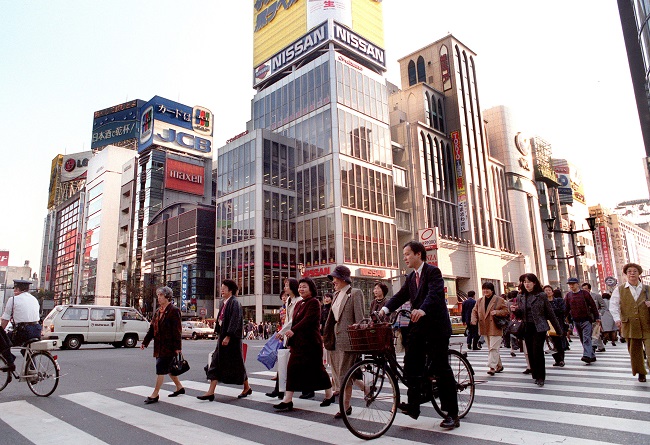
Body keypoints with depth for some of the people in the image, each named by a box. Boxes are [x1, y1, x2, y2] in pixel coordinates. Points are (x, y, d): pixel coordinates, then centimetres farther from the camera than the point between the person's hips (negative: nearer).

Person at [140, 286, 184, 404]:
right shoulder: (158, 311, 13)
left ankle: (155, 394, 1)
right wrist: (145, 342, 9)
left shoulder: (174, 310, -12)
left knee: (161, 369, -7)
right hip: (159, 346, 9)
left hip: (169, 346, -9)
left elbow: (177, 330, -15)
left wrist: (177, 347, -17)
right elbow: (152, 328, 16)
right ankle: (179, 387, 31)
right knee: (168, 368, 16)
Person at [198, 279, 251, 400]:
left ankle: (247, 388, 21)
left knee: (236, 363, 3)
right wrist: (219, 335, 16)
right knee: (216, 363, 5)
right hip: (222, 336, 8)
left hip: (231, 337, -8)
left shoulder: (234, 302, -14)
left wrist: (228, 336, -23)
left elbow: (235, 320, -20)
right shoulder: (223, 303, 11)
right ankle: (211, 392, 10)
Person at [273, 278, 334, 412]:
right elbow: (295, 322, 16)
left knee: (317, 369, 3)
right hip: (298, 342, 8)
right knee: (292, 369, 1)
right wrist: (290, 341, 13)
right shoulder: (298, 304, 15)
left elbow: (308, 319, -21)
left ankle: (329, 395, 23)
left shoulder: (314, 302, -9)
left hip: (311, 342, -8)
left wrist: (293, 330, -29)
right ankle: (287, 400, 3)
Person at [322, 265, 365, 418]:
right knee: (336, 371, 11)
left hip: (347, 338, -8)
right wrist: (326, 335, 16)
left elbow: (359, 317, -11)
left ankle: (345, 406, 9)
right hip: (335, 338, 8)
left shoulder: (355, 293, -8)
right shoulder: (336, 294, 16)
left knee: (344, 373, -2)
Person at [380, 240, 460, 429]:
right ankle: (413, 405, 12)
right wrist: (385, 309, -14)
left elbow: (434, 293, -26)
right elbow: (400, 295, 4)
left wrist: (422, 309, -45)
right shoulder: (410, 278, 14)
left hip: (436, 325, -7)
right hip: (418, 326, 7)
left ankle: (452, 414, 9)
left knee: (441, 368, -1)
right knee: (412, 366, 2)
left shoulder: (433, 271, -9)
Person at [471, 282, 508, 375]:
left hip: (495, 328, -6)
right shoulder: (480, 301, 12)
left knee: (493, 348, -10)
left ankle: (492, 367, -10)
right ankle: (499, 365, 27)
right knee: (491, 349, 14)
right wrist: (474, 320, -6)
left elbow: (506, 311, -2)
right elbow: (474, 311, 12)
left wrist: (497, 312, -19)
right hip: (485, 329, 6)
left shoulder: (499, 300, -1)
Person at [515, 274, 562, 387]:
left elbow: (550, 313, 2)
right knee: (531, 353, 6)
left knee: (537, 351, -10)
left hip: (539, 328, -4)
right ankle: (535, 375, 21)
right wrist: (515, 310, -10)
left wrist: (559, 329, 6)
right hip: (527, 328, 4)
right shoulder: (520, 297, 7)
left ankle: (540, 377, 3)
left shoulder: (541, 296, -3)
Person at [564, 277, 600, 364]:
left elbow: (593, 305, -1)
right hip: (576, 321, 4)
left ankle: (587, 356, -20)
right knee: (583, 339, 9)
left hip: (586, 320, -4)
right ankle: (592, 356, 19)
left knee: (586, 338, -13)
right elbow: (566, 308, 8)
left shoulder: (585, 293, -2)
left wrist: (596, 317, -4)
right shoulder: (568, 295, 6)